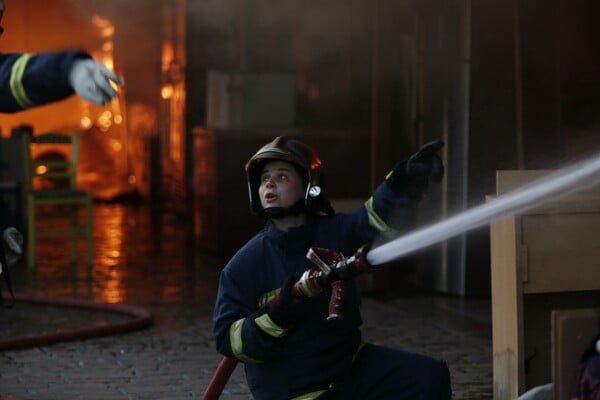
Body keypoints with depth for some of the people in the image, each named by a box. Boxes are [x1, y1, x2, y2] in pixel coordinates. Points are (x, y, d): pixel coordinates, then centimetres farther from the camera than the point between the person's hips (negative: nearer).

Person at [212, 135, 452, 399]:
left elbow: (382, 214, -22)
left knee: (431, 377, -7)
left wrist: (408, 178, -41)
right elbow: (227, 339, -13)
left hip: (351, 366, 4)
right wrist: (276, 318, -29)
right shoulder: (244, 265, -11)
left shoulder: (335, 233, -3)